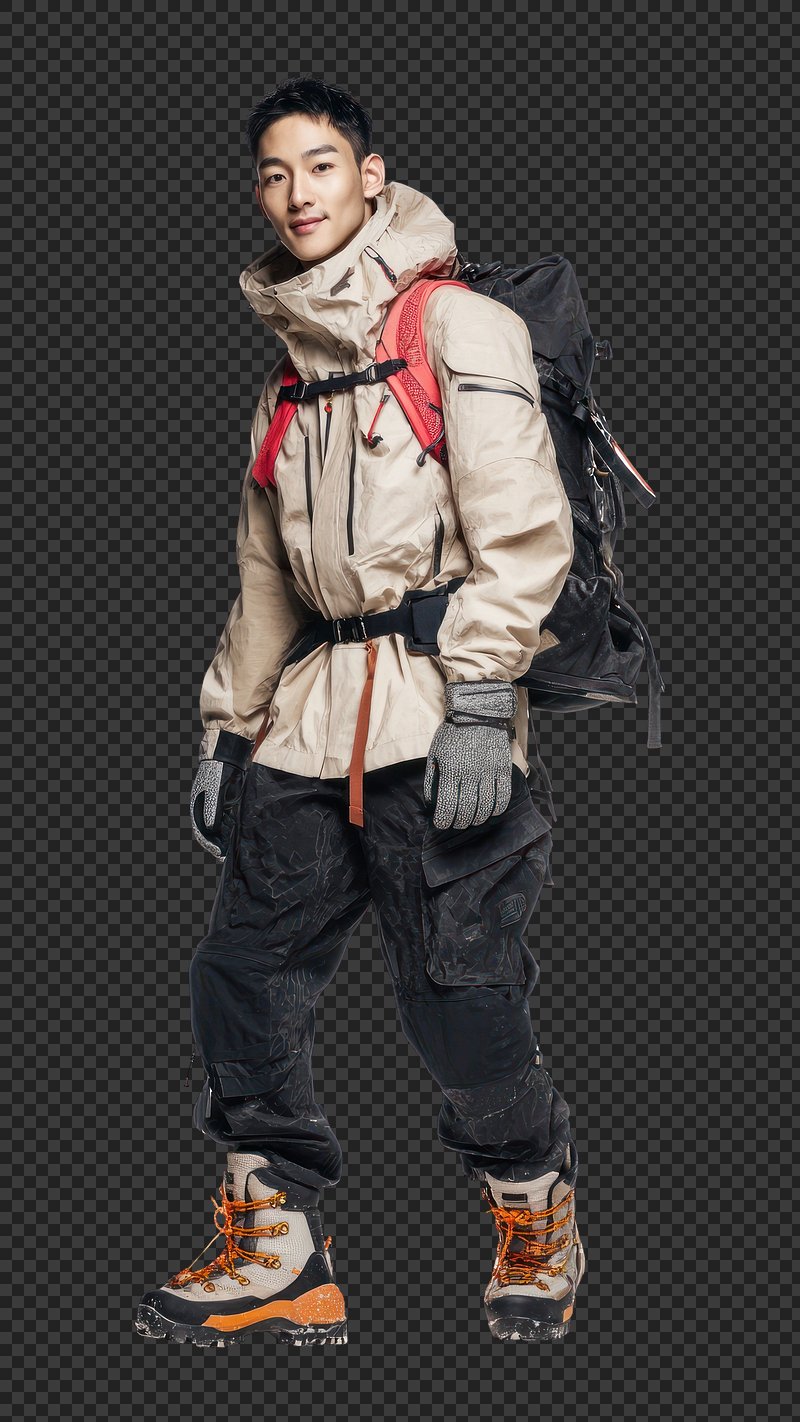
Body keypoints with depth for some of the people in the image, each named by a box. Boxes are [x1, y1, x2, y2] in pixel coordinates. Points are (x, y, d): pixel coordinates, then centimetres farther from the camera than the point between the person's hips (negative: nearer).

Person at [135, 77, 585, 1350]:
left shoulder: (458, 327, -2)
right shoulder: (291, 371, 21)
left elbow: (522, 529, -10)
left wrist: (478, 704, -18)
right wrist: (225, 729, 21)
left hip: (434, 716, -7)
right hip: (311, 720, 7)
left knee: (460, 1003, -6)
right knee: (243, 981, 3)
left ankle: (539, 1222, 18)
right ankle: (276, 1254, 13)